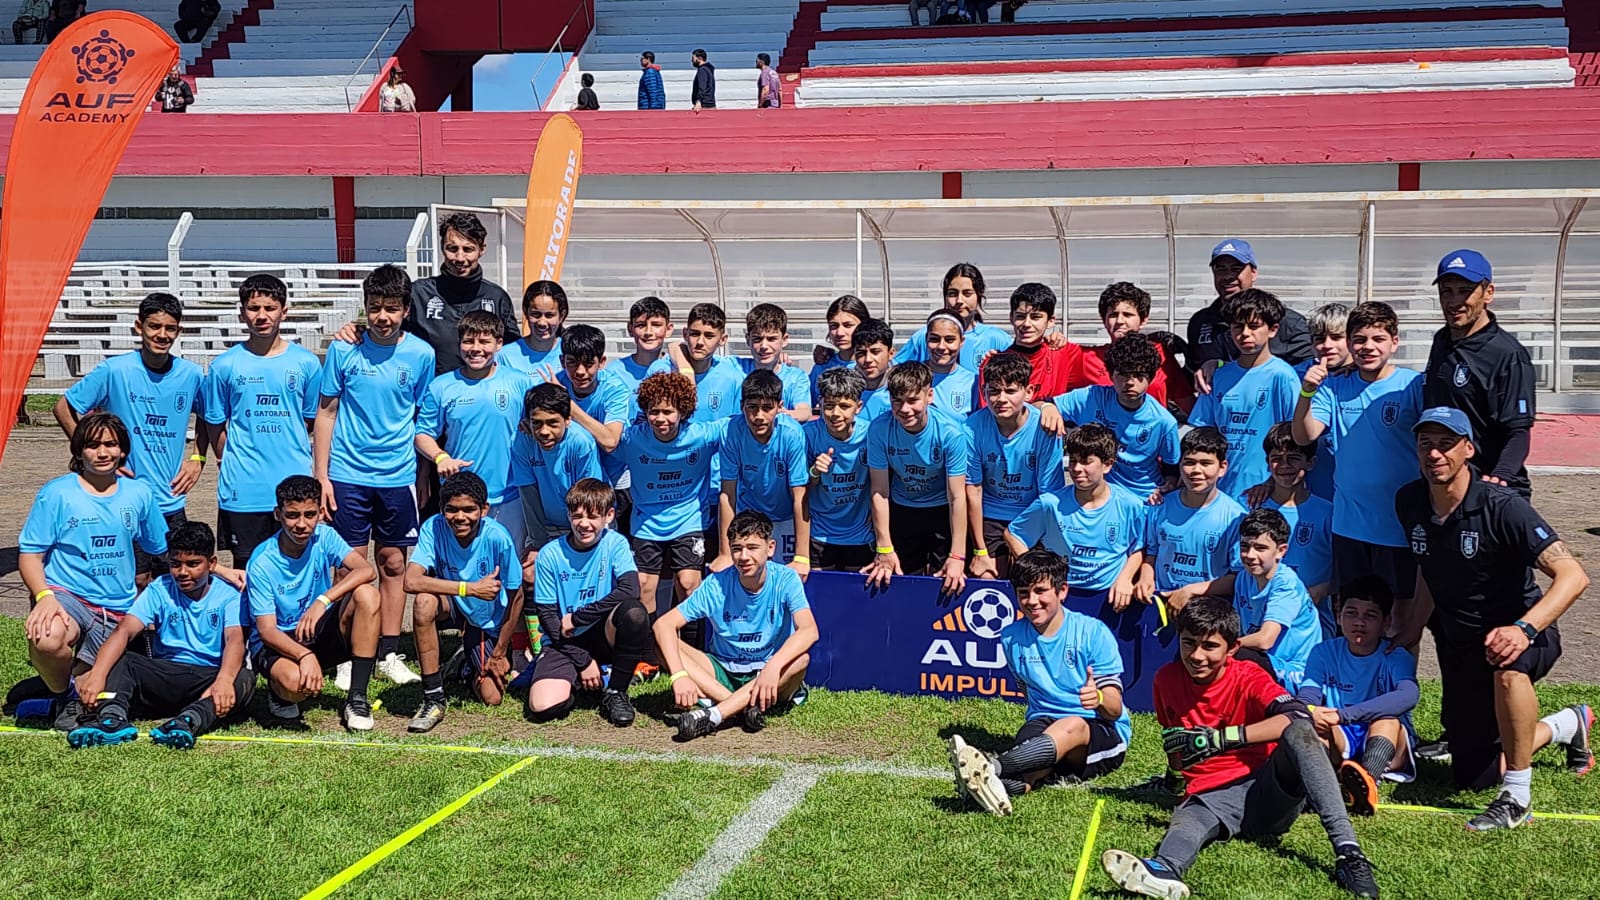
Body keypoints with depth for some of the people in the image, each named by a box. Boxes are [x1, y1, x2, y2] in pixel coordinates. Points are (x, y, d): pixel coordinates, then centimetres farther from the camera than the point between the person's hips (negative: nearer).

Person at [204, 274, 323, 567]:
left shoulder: (306, 362, 2)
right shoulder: (225, 365, 1)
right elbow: (216, 425, 7)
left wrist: (291, 457, 8)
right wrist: (232, 465, 4)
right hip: (242, 489, 0)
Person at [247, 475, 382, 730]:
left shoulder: (324, 537, -8)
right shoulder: (262, 563, -17)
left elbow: (366, 570, -24)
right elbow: (266, 630, -20)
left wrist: (323, 600, -37)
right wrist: (305, 655, -39)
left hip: (321, 633, 4)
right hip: (277, 642, -4)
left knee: (367, 595, -24)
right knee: (296, 681, -39)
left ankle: (357, 698, -20)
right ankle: (281, 691, 4)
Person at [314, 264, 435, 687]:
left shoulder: (421, 354, 0)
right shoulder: (344, 349, -3)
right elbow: (326, 413, 1)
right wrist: (321, 476, -3)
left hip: (398, 476, 1)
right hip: (348, 475, -1)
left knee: (393, 564, 8)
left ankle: (389, 654, 18)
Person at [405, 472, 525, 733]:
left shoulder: (498, 538, -27)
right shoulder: (433, 528, -24)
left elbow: (516, 597, -14)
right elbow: (411, 581, -36)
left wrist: (500, 652, -9)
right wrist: (470, 588, -40)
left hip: (488, 621, 0)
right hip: (452, 606, 0)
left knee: (492, 697, -10)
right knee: (425, 602, -35)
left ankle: (473, 667, 30)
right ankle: (433, 699, -21)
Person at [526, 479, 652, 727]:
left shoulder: (615, 544, -6)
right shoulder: (550, 555, -5)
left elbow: (630, 590, -23)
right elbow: (546, 615, -4)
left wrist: (576, 618, -21)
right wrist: (582, 660, -11)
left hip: (604, 635, 0)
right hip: (563, 642, 0)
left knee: (634, 611, -33)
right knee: (543, 707, -25)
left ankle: (615, 691, -12)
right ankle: (571, 679, 13)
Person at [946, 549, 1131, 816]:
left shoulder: (1093, 632, -5)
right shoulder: (1011, 638, 7)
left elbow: (1114, 710, -9)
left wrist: (1099, 698, -31)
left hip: (1104, 736, -3)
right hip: (1046, 726, 3)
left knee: (1072, 726, -38)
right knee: (1034, 729, -34)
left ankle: (992, 766, -60)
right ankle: (1011, 785, -68)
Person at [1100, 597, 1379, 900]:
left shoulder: (1247, 677, -3)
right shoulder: (1166, 679, 9)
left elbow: (1299, 716, -25)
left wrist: (1220, 739, -30)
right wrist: (1177, 754, 5)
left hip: (1269, 788, -2)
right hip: (1212, 796, 2)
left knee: (1297, 730, -30)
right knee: (1188, 818, -34)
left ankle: (1348, 851, -40)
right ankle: (1164, 870, -70)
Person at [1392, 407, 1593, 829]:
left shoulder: (1502, 507, -23)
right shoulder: (1410, 502, -4)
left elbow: (1573, 576, -31)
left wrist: (1523, 629, -46)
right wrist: (1409, 635, 14)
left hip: (1523, 634, -6)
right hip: (1459, 645, 6)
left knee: (1507, 666, -45)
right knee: (1472, 775, 10)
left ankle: (1516, 798, -29)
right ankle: (1567, 725, 37)